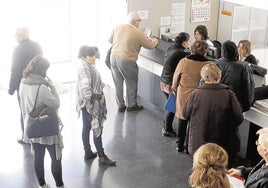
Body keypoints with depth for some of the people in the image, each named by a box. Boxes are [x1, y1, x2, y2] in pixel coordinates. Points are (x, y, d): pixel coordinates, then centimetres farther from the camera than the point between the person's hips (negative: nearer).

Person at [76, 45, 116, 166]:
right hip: (90, 105, -10)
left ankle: (88, 152, 31)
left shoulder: (88, 67, 4)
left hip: (88, 105, 10)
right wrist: (100, 96, -19)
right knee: (97, 129, 0)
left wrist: (100, 85, 4)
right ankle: (102, 157, 10)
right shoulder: (84, 70, -26)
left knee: (86, 128, 18)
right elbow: (86, 92, -31)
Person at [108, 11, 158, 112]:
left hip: (114, 58, 6)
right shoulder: (138, 34, -14)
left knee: (118, 84, 14)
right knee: (131, 83, 14)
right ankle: (131, 105, 26)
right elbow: (150, 45, -3)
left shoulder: (118, 27, 2)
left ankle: (120, 106, 24)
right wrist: (155, 41, 19)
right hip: (126, 61, -6)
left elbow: (110, 40, 15)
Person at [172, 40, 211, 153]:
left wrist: (175, 89, 18)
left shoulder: (183, 62, -11)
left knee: (182, 120, 17)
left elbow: (176, 77, 1)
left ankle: (180, 145, 27)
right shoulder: (208, 65, -14)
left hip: (183, 95, 1)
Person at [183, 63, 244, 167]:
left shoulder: (195, 94, -13)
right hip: (222, 144, -1)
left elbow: (186, 114, 0)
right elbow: (239, 118, -11)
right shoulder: (228, 95, -16)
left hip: (198, 143, 1)